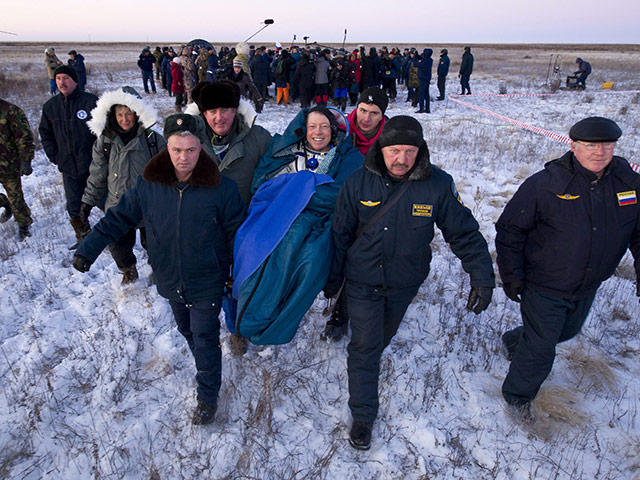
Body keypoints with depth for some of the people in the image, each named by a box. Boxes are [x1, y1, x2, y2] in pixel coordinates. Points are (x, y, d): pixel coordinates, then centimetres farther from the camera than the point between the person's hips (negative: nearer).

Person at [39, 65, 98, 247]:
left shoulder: (91, 101, -8)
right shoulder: (50, 106, 6)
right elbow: (45, 133, 17)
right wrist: (54, 156, 7)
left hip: (94, 165, -4)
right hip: (68, 167, 4)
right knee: (74, 208, 9)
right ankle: (83, 239, 27)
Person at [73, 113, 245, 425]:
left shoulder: (220, 187, -17)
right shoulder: (148, 183, -9)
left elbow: (236, 232, -7)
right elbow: (120, 217, 2)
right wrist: (88, 249, -2)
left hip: (207, 282, -3)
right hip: (170, 280, 4)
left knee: (205, 339, 6)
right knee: (186, 331, 22)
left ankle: (208, 397, 26)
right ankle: (205, 366, 49)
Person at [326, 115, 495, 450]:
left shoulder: (438, 185, -15)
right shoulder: (358, 183, -14)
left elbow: (463, 232, -6)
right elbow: (340, 234, -3)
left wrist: (481, 276, -12)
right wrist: (332, 279, 4)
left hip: (403, 284, 2)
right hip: (362, 282, -1)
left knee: (382, 338, 22)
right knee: (365, 346, 0)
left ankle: (367, 360, 54)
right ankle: (362, 416, 17)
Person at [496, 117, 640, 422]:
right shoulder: (545, 184, -20)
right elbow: (509, 230, -13)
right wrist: (511, 276, -14)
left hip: (587, 288, 6)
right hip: (543, 286, -6)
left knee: (567, 331, 28)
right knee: (541, 350, 3)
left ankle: (515, 341, 56)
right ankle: (517, 395, 30)